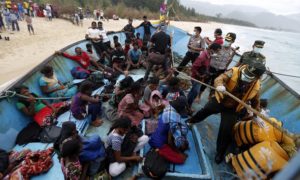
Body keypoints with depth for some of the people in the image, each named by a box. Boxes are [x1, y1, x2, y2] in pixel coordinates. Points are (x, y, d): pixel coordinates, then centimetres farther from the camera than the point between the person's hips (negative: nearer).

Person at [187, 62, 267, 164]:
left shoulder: (256, 86, -13)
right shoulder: (234, 71, -22)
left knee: (226, 131, 0)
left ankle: (220, 152, 24)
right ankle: (191, 121, 52)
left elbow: (255, 102, 3)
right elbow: (220, 78, -31)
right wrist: (219, 86, -54)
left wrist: (257, 115, 5)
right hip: (219, 100, 0)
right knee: (204, 111, 18)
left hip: (232, 109, 0)